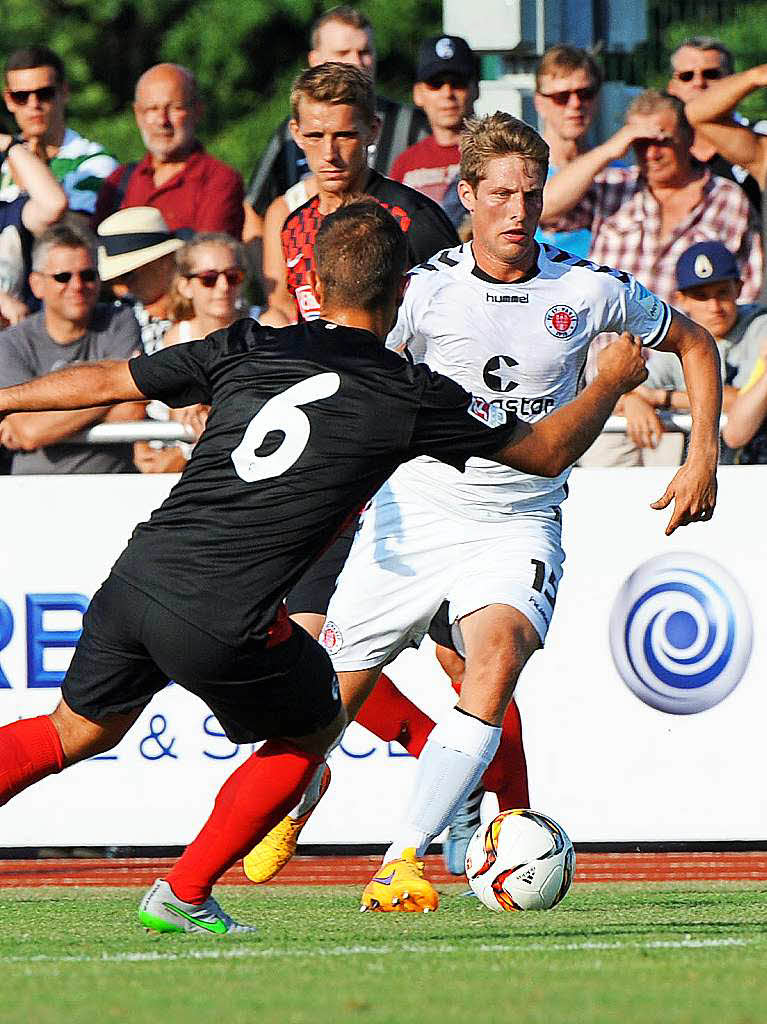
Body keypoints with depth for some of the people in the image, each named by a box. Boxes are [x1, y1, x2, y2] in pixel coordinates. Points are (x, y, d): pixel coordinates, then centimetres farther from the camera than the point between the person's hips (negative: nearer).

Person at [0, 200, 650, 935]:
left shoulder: (248, 348, 11)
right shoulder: (411, 397, 2)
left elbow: (107, 381, 19)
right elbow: (548, 451, 14)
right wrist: (612, 382, 33)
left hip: (136, 576, 4)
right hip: (224, 625, -4)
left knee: (78, 731, 25)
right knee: (310, 730, 23)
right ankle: (182, 895, 19)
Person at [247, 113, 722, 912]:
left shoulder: (588, 290, -5)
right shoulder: (427, 288, -8)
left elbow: (693, 344, 12)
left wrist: (703, 459, 3)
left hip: (518, 524, 0)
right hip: (414, 514, 1)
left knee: (496, 656, -30)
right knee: (329, 698, 1)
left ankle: (402, 862, -29)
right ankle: (286, 811, 38)